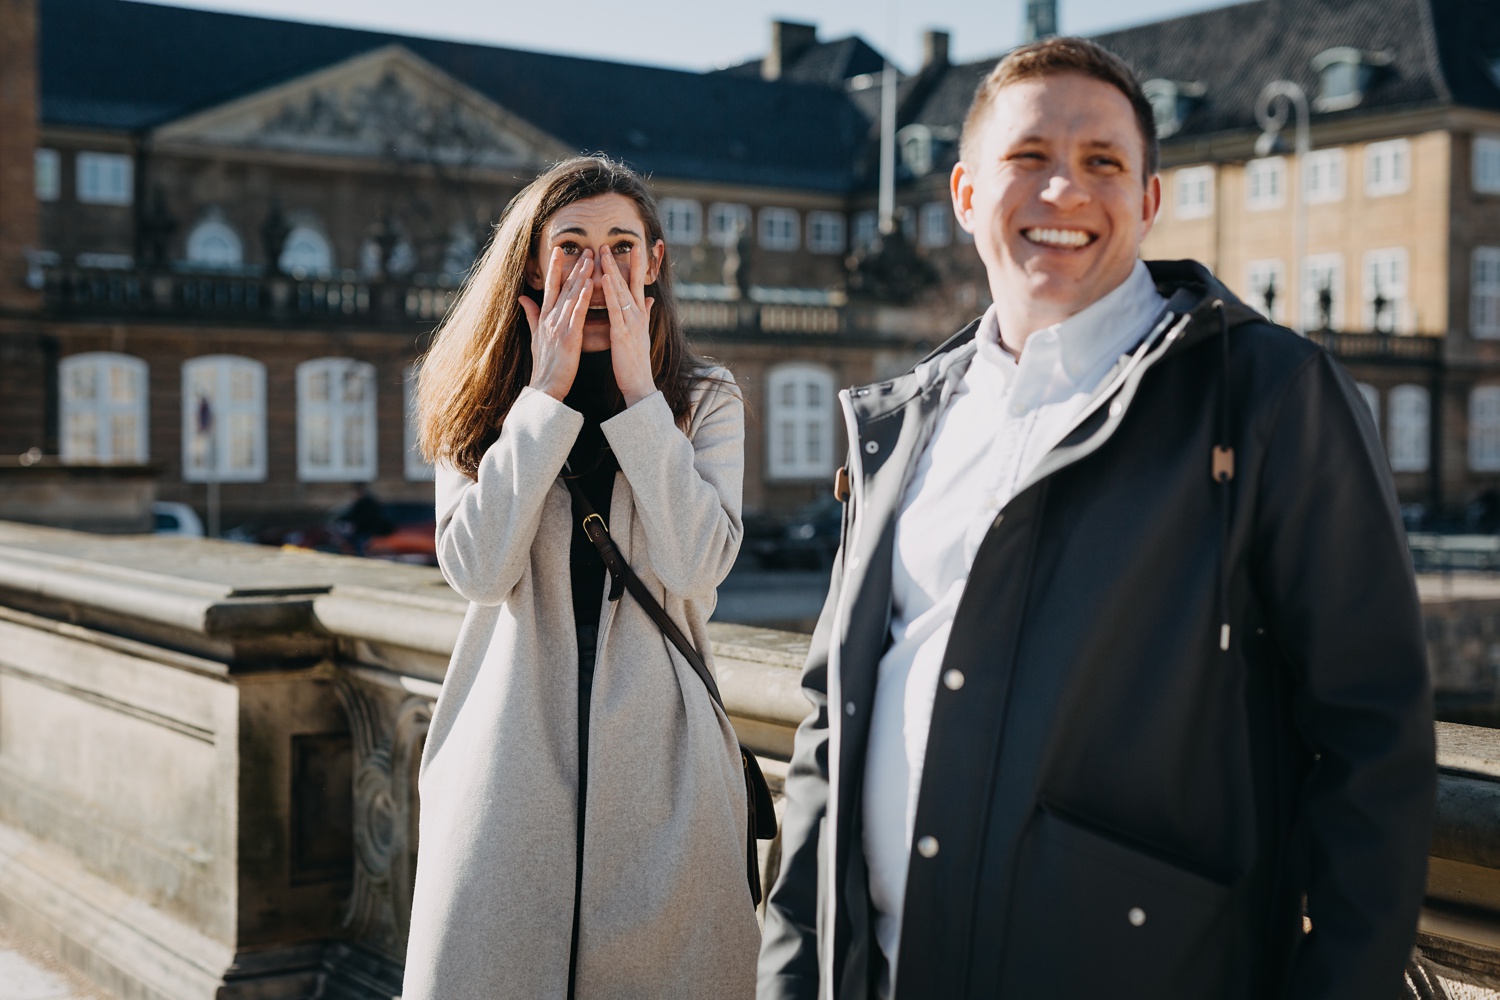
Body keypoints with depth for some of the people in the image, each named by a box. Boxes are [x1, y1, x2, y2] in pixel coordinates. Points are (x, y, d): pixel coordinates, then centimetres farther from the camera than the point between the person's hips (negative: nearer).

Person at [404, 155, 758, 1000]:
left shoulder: (707, 402, 5)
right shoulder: (483, 407, 7)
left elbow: (696, 564, -12)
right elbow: (479, 568, -10)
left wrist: (639, 389, -10)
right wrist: (547, 392, -9)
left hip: (658, 757, 0)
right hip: (512, 758, 1)